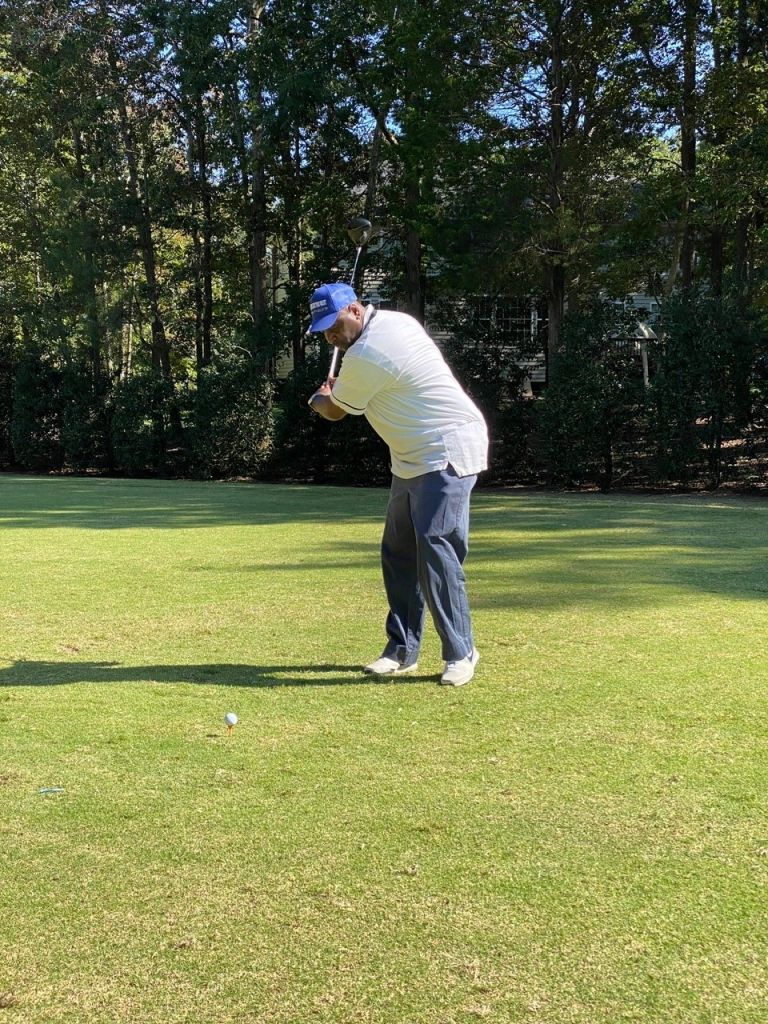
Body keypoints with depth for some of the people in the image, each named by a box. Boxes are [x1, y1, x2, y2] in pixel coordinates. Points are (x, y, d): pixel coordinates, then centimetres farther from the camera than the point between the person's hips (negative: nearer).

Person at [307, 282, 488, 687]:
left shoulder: (366, 354, -21)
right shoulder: (391, 320, 8)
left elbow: (335, 411, -5)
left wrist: (317, 398, 17)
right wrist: (334, 391, 18)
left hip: (445, 454, -11)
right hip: (414, 457, 11)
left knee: (435, 551, -15)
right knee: (399, 552, 9)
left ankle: (460, 653, -6)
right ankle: (402, 649, 15)